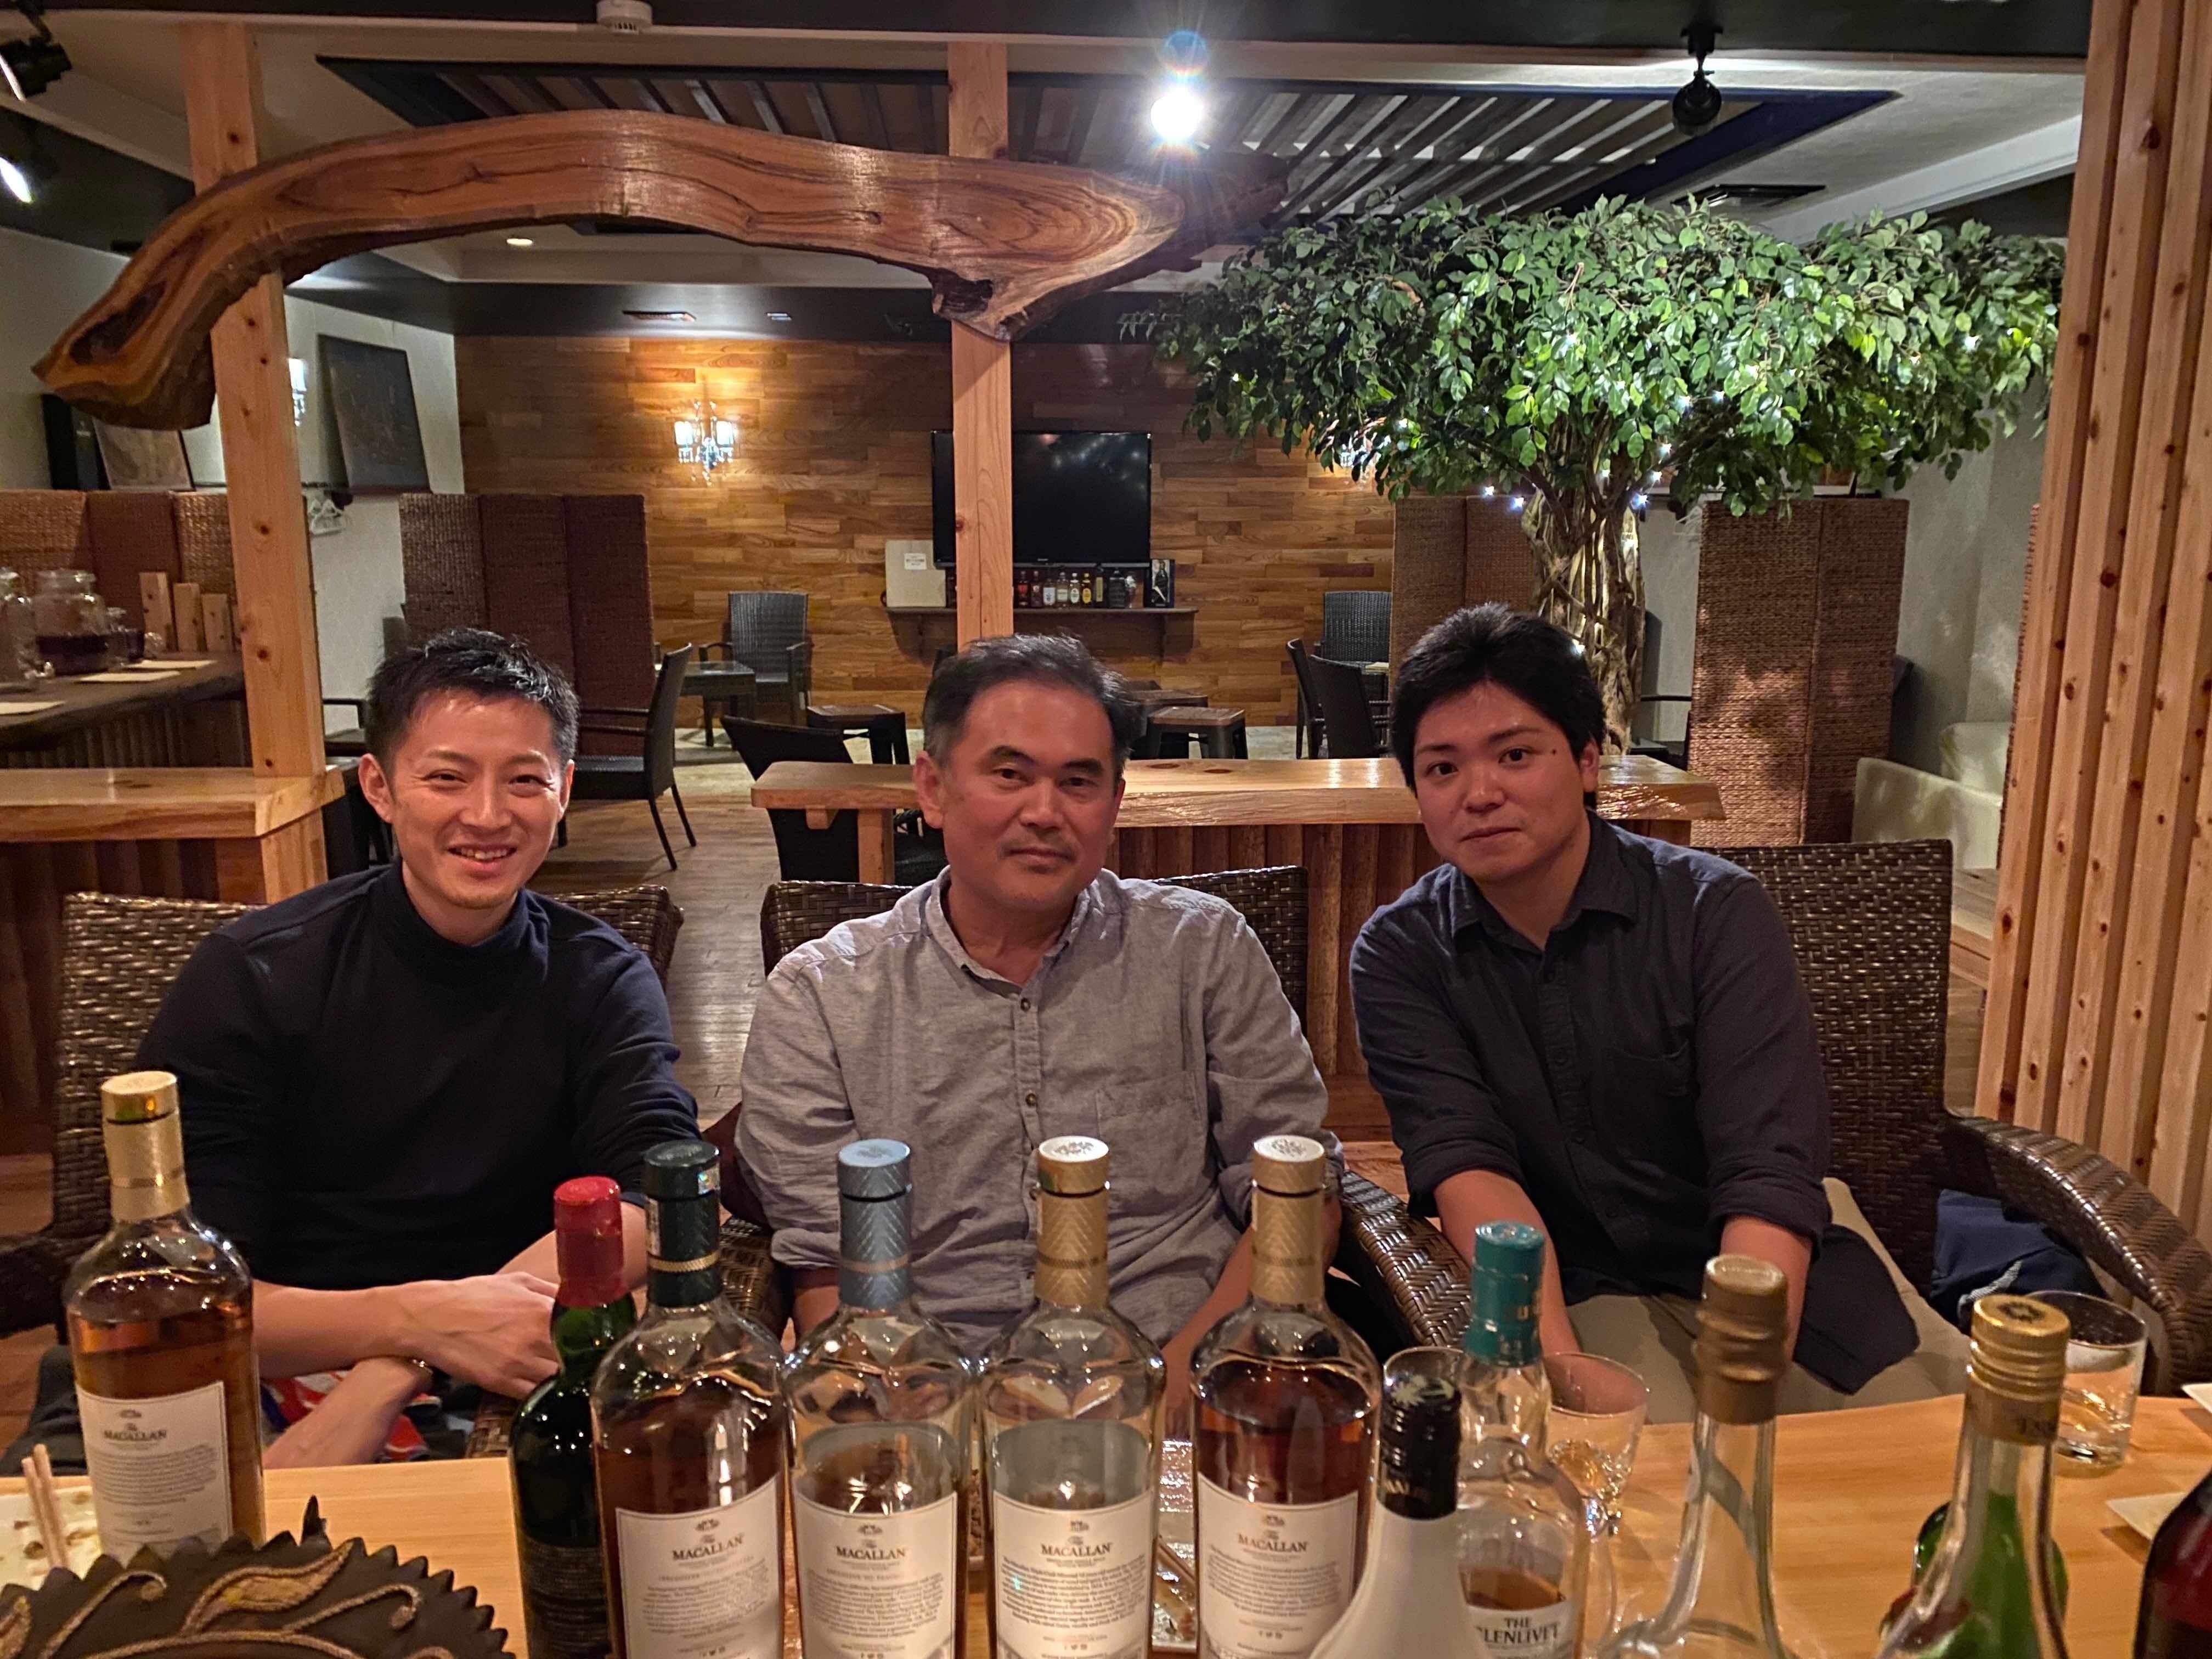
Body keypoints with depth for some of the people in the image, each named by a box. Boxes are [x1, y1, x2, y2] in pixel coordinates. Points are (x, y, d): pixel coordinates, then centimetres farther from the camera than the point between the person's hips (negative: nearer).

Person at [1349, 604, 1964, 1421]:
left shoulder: (1715, 911, -9)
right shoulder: (1399, 956, -5)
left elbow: (1767, 1174, -18)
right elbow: (1466, 1162, -17)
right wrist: (1564, 1370, -32)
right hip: (1576, 1288, -2)